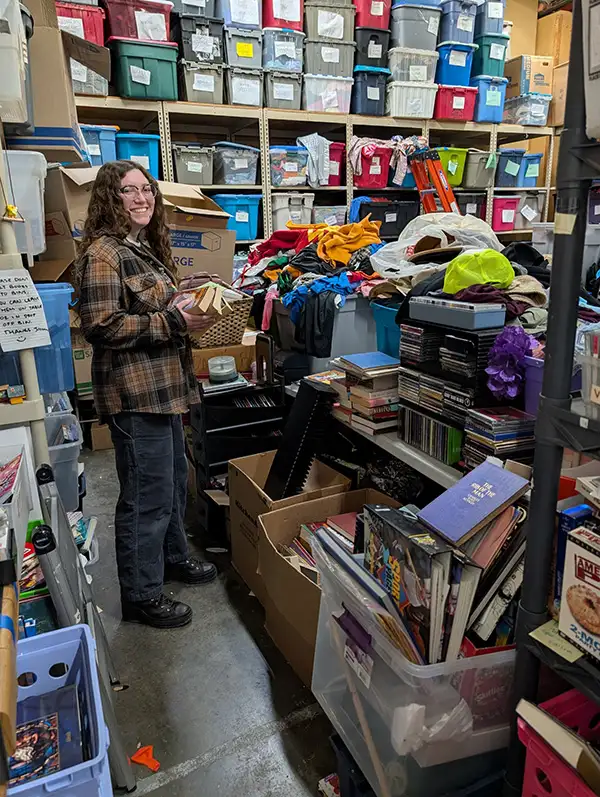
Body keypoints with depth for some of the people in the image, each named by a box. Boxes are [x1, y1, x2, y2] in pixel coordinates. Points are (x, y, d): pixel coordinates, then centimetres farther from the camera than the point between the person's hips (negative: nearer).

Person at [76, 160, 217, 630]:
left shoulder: (146, 248, 16)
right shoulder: (103, 254, -14)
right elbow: (101, 326, -21)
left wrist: (187, 308, 8)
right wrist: (173, 321, -20)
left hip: (163, 387, 10)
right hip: (134, 395, -10)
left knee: (175, 480, 21)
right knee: (147, 496, 0)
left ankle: (173, 556, 42)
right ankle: (141, 595, 18)